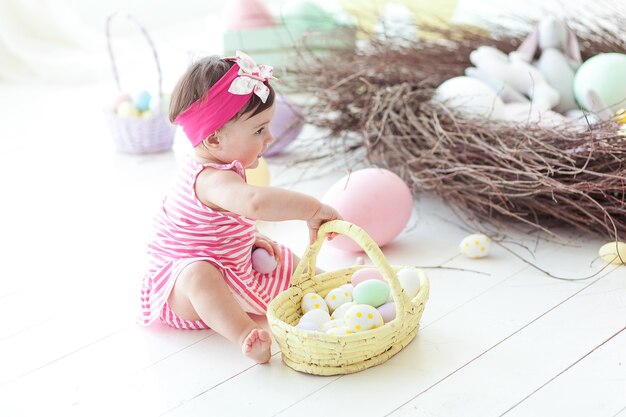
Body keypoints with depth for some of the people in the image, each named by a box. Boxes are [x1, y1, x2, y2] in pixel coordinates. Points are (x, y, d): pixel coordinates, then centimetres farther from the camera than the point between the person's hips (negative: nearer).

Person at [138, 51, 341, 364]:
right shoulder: (214, 179, -34)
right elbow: (254, 202, -57)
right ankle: (247, 337, -54)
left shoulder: (205, 168, 0)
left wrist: (251, 238, 6)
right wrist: (314, 209, -47)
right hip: (184, 283, -11)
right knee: (199, 275, -43)